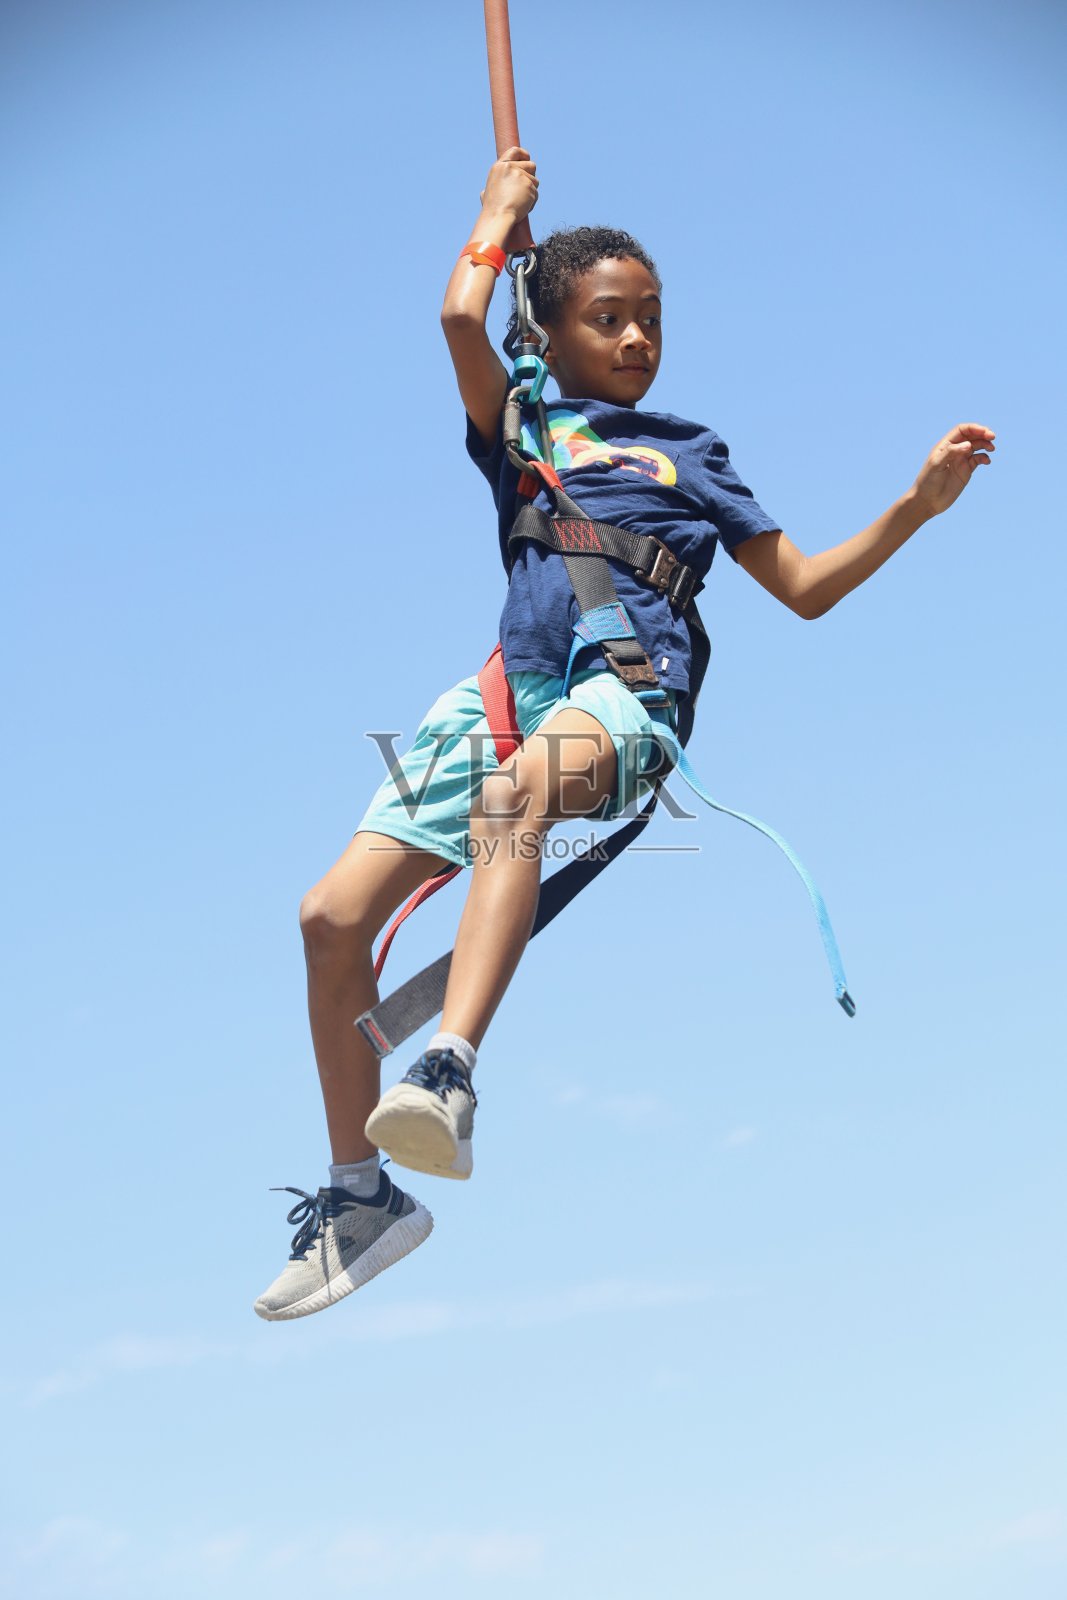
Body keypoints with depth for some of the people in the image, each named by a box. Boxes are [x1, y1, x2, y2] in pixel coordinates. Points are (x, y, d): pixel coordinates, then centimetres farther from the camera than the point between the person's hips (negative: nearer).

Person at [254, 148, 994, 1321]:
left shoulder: (689, 453, 24)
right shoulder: (523, 427, 24)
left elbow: (805, 588, 20)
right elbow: (462, 318, 6)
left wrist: (918, 504, 9)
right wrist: (501, 210, 23)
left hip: (623, 690, -3)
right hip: (507, 689, 3)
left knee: (521, 786, -41)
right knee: (333, 915, -11)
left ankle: (449, 1076, -59)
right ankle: (360, 1193, 4)